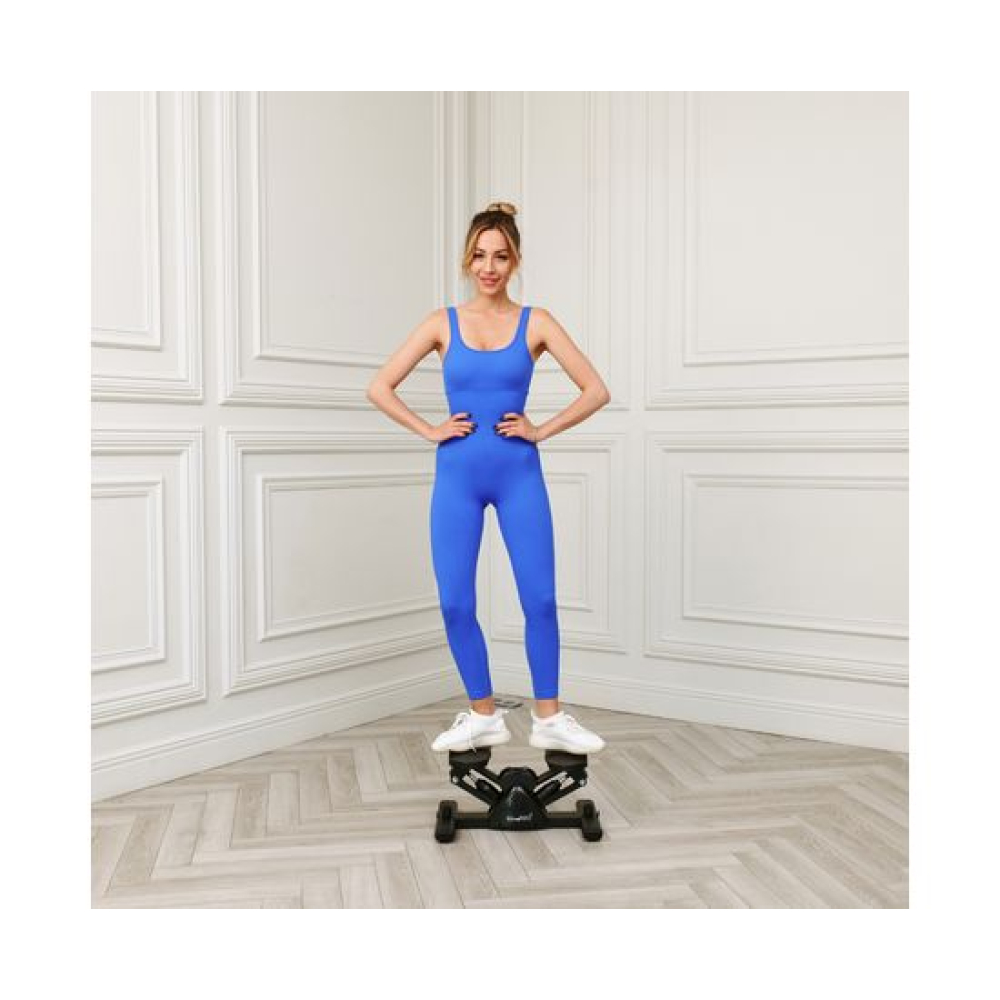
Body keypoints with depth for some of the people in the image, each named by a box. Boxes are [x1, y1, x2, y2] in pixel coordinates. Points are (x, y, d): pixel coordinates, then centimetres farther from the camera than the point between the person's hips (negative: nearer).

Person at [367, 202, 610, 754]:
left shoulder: (536, 323, 2)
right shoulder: (443, 322, 4)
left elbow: (596, 391, 2)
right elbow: (380, 387, 5)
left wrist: (541, 430, -4)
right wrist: (430, 430, -2)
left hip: (519, 474, -1)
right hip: (458, 475, 1)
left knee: (539, 599, -3)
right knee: (455, 604, -1)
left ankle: (548, 719, 12)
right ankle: (483, 715, 17)